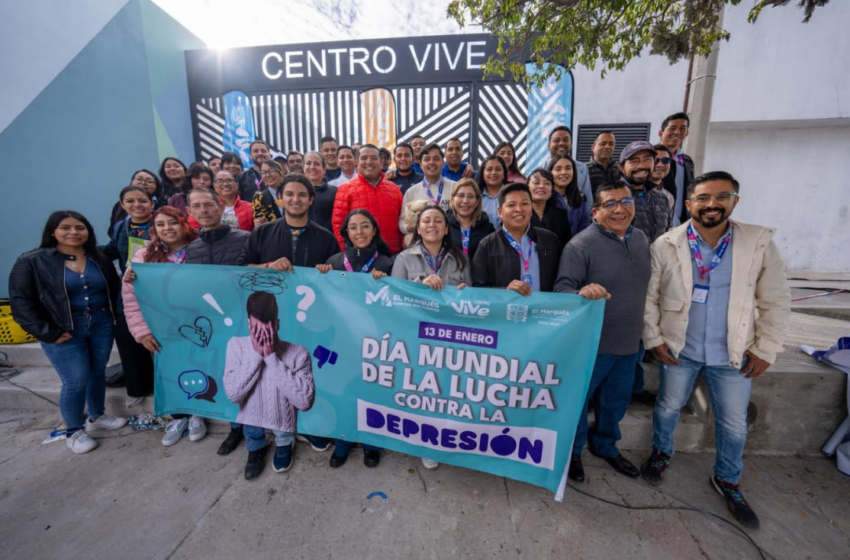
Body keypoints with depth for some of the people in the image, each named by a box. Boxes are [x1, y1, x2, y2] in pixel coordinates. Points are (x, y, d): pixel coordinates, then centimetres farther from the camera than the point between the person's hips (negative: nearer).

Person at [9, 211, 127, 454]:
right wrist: (48, 333, -14)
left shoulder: (99, 260, 6)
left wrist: (112, 317, -2)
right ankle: (74, 432, 19)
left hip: (101, 327, 4)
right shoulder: (31, 262, -7)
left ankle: (97, 417, 35)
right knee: (76, 382, -1)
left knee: (98, 373, 15)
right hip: (65, 333, -4)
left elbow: (113, 291, 12)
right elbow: (21, 301, -8)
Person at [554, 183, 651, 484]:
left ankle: (605, 445, 47)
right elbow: (562, 288, -22)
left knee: (616, 400, 23)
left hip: (629, 341, 7)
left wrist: (645, 333, 14)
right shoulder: (580, 245, -18)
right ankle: (571, 450, 36)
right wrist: (581, 293, -43)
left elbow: (645, 286, 14)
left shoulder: (642, 240, 3)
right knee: (578, 398, 12)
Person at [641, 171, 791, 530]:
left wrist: (765, 349, -4)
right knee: (668, 407, 17)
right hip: (678, 349, -1)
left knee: (734, 423, 15)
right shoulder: (666, 245, -10)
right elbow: (648, 296, -5)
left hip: (733, 354, 1)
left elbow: (775, 301, -2)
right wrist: (653, 339, -7)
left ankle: (727, 481, 41)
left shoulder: (759, 242, -7)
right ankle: (661, 453, 44)